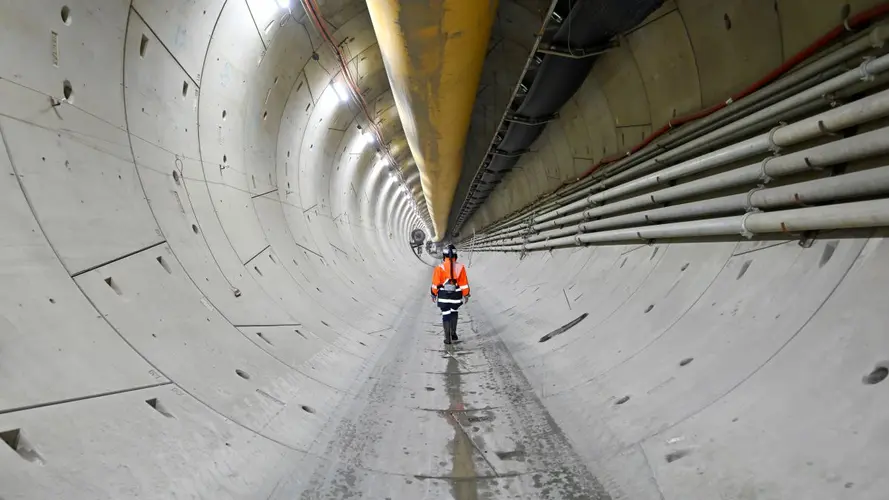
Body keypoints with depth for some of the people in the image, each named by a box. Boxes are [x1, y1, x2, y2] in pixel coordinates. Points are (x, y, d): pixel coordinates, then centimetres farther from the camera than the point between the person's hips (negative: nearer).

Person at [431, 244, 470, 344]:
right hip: (456, 295, 2)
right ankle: (453, 334, 23)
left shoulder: (440, 267, -10)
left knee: (446, 315, 7)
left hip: (443, 296, -2)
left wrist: (434, 294, 6)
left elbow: (435, 283, -6)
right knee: (454, 313, 24)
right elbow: (464, 283, -3)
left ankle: (448, 338, 9)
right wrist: (466, 295, 6)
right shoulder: (460, 267, -6)